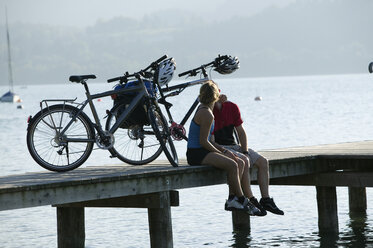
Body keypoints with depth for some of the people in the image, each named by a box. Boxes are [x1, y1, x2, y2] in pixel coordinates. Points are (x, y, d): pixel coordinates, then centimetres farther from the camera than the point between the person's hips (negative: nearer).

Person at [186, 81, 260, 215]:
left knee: (241, 163, 1)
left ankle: (232, 199, -5)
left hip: (204, 151, 10)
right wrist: (221, 153, -8)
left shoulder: (203, 109, 16)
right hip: (196, 154, -10)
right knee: (232, 165, -27)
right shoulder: (207, 114, -16)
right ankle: (242, 201, -17)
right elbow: (203, 142, -18)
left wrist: (224, 150, 9)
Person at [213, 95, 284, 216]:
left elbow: (241, 132, 10)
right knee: (243, 161, -31)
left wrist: (245, 152, -1)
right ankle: (250, 200, -30)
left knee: (263, 162, -2)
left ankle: (266, 200, -2)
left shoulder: (232, 107, 6)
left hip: (233, 146, 7)